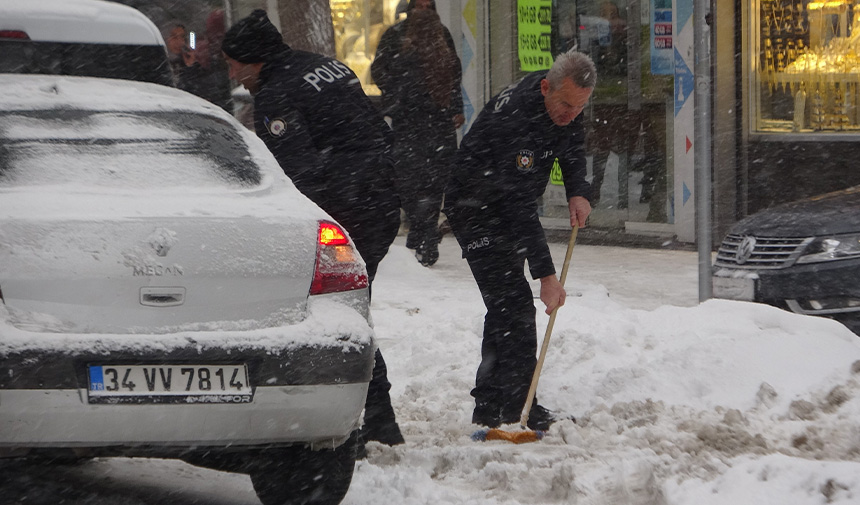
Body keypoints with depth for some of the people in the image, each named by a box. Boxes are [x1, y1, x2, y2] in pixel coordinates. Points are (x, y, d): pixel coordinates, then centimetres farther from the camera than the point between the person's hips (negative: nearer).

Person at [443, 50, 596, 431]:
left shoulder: (562, 97, -11)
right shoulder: (513, 118, -37)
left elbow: (572, 143, 11)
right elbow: (521, 207, -39)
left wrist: (578, 191, -7)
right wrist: (546, 274, -40)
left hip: (507, 209, 9)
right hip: (477, 210, -9)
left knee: (506, 306, 14)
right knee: (514, 305, -17)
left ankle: (490, 406, 24)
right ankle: (516, 410, -13)